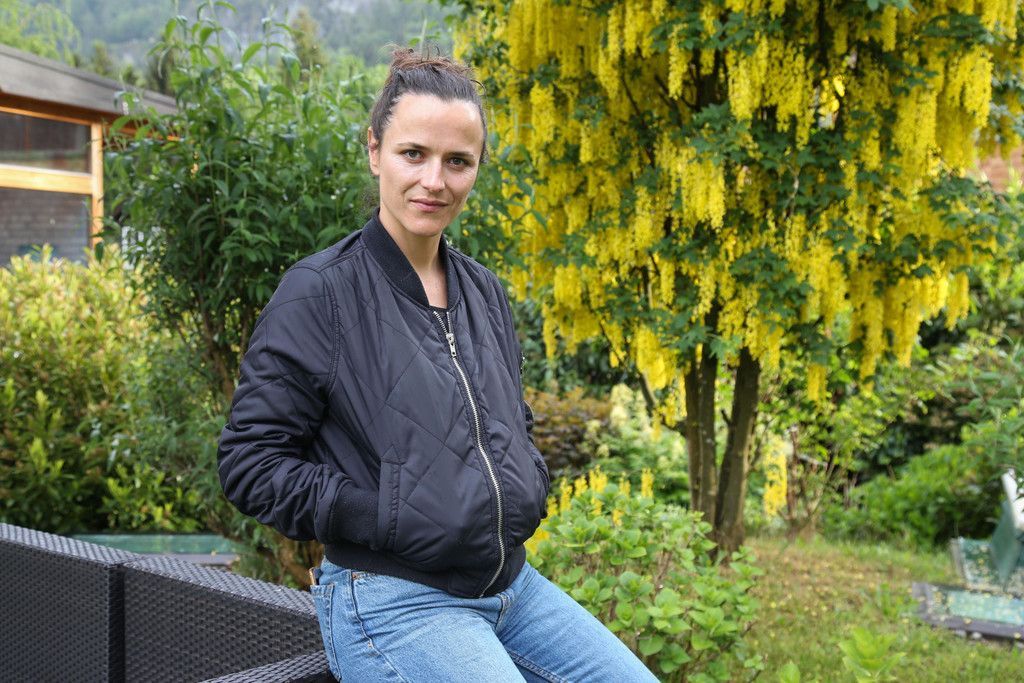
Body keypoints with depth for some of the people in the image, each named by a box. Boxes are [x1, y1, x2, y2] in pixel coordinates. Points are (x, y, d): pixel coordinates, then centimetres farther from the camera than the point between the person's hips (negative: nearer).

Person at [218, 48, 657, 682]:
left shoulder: (484, 290, 9)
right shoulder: (318, 293, -11)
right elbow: (250, 462, -12)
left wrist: (528, 489, 4)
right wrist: (388, 518, -18)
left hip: (510, 581, 7)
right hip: (390, 600, -7)